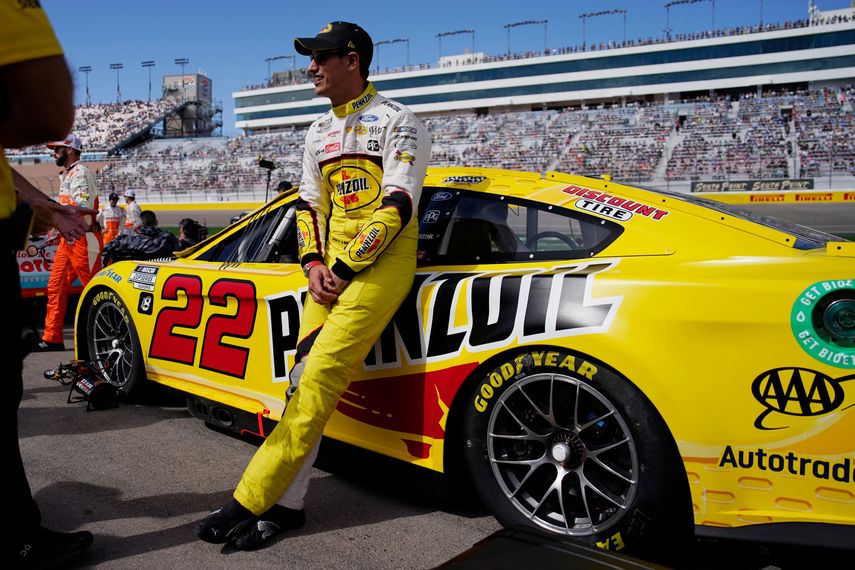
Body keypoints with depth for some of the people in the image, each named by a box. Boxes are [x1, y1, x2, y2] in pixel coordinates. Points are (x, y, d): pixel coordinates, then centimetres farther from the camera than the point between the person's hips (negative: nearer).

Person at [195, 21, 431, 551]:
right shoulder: (319, 132, 20)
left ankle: (252, 500, -13)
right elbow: (310, 203, 18)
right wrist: (314, 262, 0)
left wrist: (344, 270, -15)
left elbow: (397, 206, -12)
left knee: (323, 371, -17)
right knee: (305, 370, -4)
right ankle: (287, 504, 0)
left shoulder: (397, 121, -3)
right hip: (335, 260, 7)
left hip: (384, 256, -7)